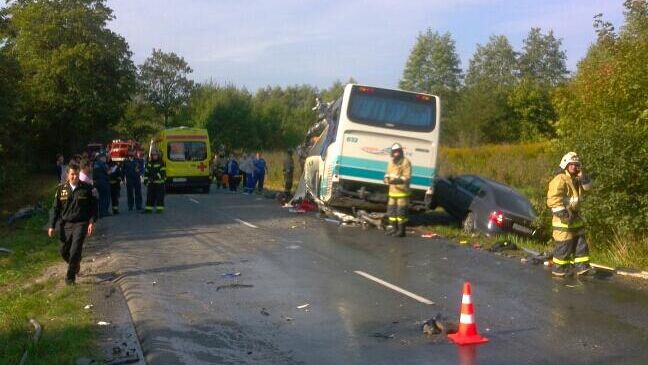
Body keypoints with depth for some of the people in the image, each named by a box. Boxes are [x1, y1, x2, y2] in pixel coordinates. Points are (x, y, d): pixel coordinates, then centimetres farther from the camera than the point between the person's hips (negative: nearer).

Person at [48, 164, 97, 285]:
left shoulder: (87, 188, -4)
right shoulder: (61, 189, 2)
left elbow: (93, 206, 1)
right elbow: (56, 208, 6)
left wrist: (92, 222, -8)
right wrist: (52, 226, 3)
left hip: (81, 224, -3)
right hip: (65, 224, 3)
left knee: (75, 251, -12)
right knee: (64, 251, 9)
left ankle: (70, 277, -1)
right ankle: (75, 265, 39)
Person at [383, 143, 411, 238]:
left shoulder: (406, 162, -9)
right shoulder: (391, 161, 14)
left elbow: (407, 177, -15)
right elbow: (388, 173, 21)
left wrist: (398, 180, -30)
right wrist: (386, 178, -2)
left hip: (402, 191, -8)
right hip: (392, 191, 8)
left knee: (401, 211, -7)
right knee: (391, 210, 13)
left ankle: (401, 230, -1)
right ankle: (394, 228, 24)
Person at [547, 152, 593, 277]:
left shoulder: (576, 179, 14)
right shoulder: (560, 179, -15)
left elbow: (588, 187, 16)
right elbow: (553, 198, -22)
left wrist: (582, 177, -1)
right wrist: (563, 213, -25)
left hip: (574, 216, 9)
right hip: (563, 217, -9)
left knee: (580, 242, 10)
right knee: (564, 245, -4)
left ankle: (582, 267, 16)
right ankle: (559, 270, 5)